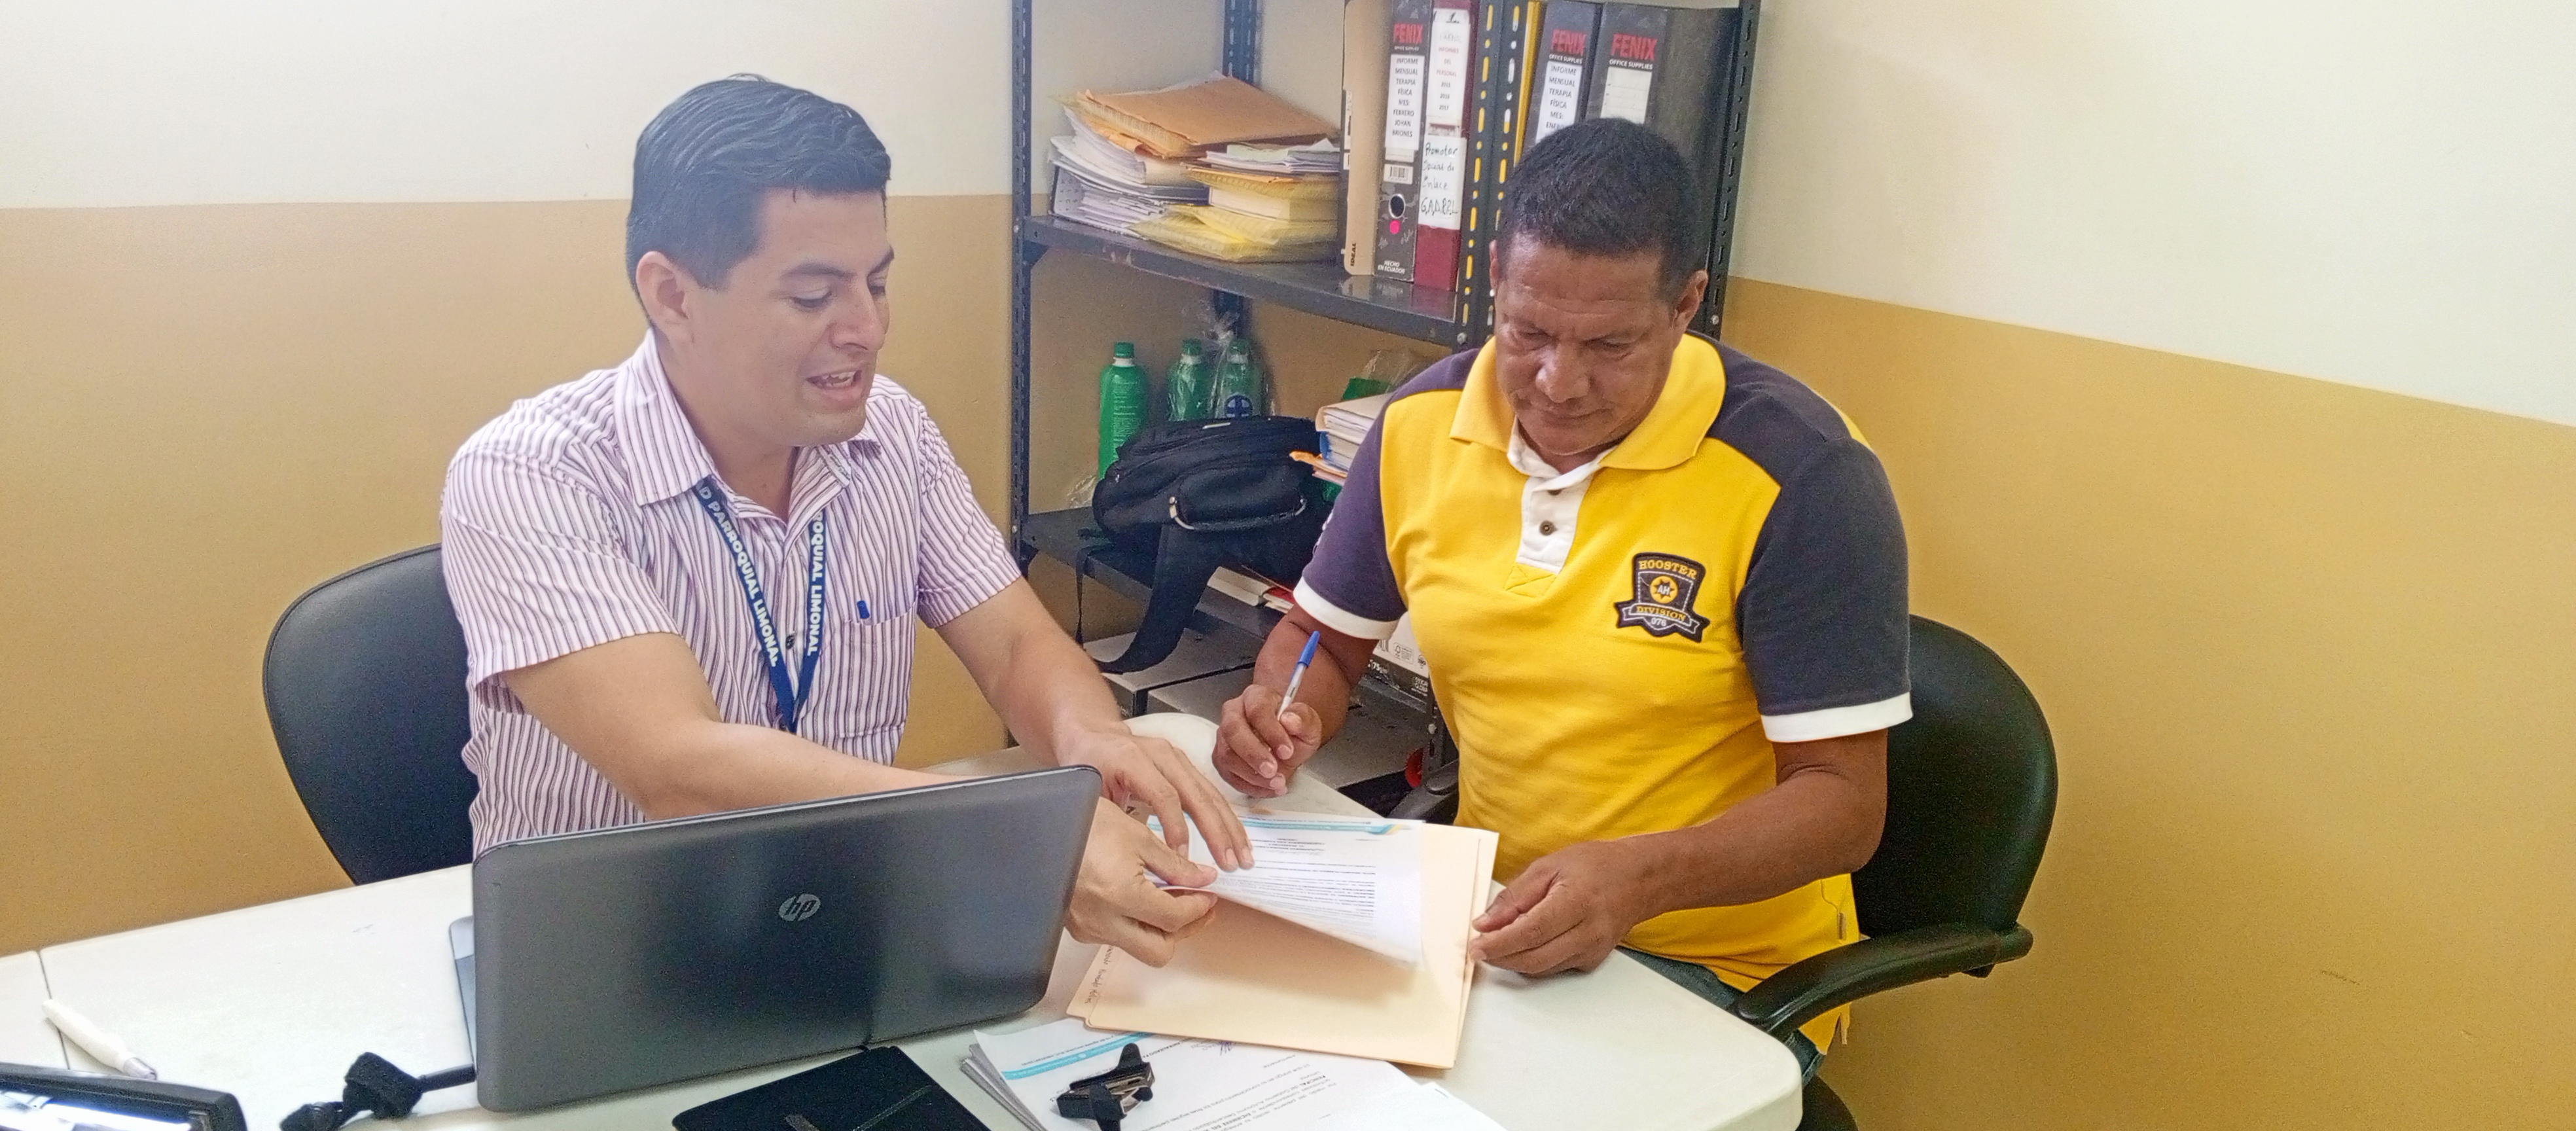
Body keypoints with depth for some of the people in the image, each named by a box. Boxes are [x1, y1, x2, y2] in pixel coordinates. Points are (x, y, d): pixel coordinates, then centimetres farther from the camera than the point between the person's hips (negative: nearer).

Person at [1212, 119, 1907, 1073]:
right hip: (1487, 912, 5)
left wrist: (1639, 877, -32)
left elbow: (1844, 800, -15)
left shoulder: (1800, 473, -17)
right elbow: (1322, 637, 13)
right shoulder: (1422, 424, -1)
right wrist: (1280, 712, -11)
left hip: (1719, 965, -4)